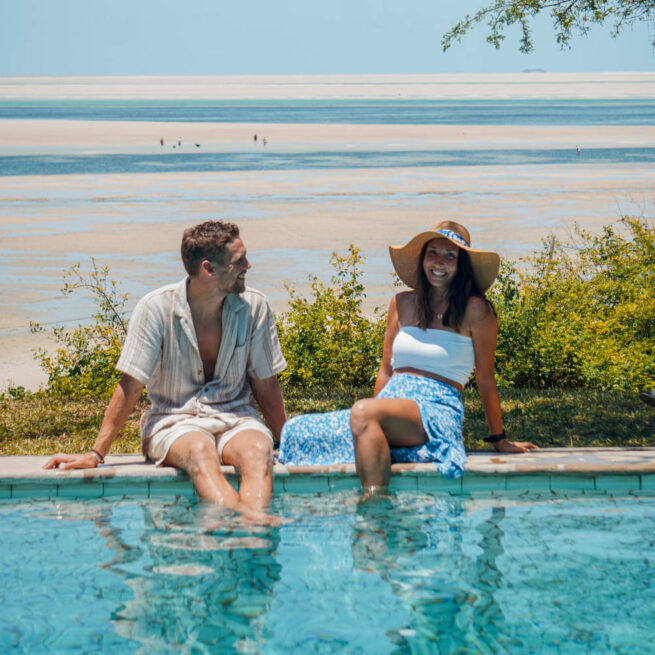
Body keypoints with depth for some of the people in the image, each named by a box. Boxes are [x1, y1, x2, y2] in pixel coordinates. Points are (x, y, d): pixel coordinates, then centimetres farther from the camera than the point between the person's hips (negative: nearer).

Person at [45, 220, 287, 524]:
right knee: (200, 453, -38)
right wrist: (96, 454, -7)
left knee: (257, 451, -34)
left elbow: (266, 384, 8)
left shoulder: (254, 306, -2)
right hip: (175, 420, -2)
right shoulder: (157, 308, -10)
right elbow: (131, 386, -6)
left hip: (236, 417, 2)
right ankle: (243, 521, -61)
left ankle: (256, 517, -60)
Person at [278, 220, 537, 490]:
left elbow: (485, 380, 4)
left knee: (363, 411, -37)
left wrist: (499, 440, 8)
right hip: (391, 401, 6)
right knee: (297, 431, -16)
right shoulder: (402, 304, 15)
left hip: (438, 410, -6)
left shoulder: (474, 311, -1)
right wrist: (373, 417, 16)